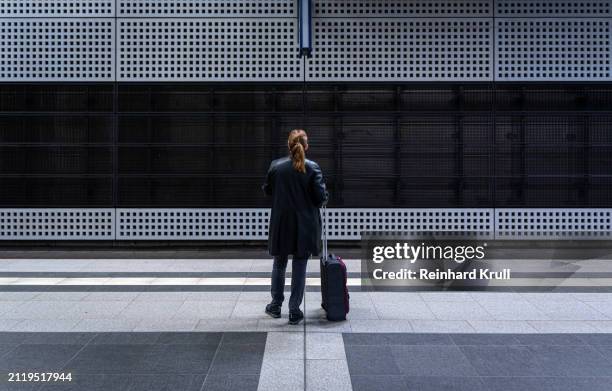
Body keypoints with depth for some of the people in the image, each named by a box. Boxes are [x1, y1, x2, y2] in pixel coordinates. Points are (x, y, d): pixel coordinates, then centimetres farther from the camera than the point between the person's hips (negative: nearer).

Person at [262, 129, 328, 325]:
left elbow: (267, 191, 6)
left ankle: (276, 306, 28)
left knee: (279, 265, 18)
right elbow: (321, 197, -11)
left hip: (281, 224, 2)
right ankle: (295, 312, 11)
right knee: (299, 268, 6)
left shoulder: (275, 166, -6)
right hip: (305, 226, -2)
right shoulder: (312, 168, -11)